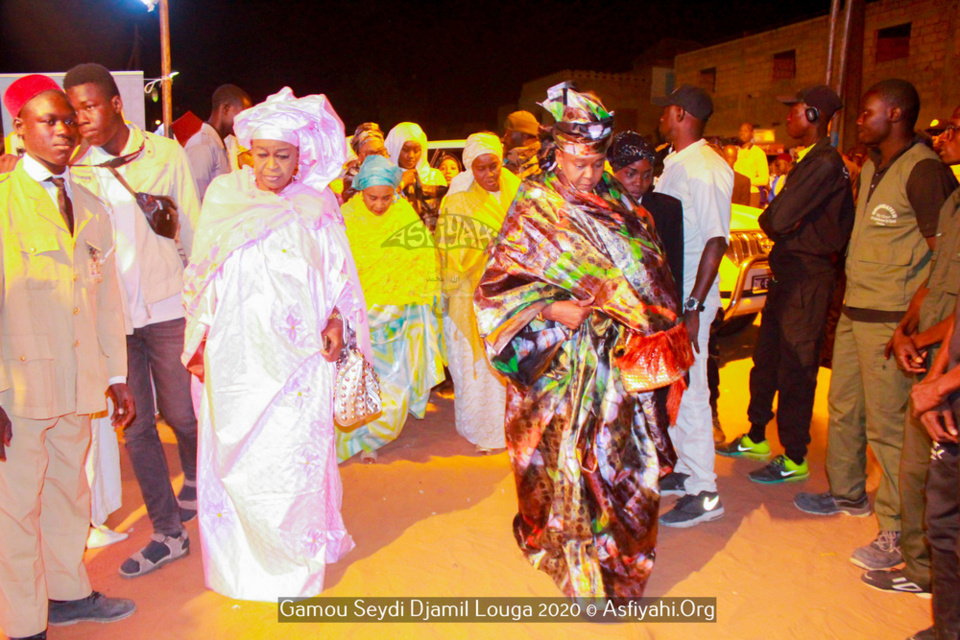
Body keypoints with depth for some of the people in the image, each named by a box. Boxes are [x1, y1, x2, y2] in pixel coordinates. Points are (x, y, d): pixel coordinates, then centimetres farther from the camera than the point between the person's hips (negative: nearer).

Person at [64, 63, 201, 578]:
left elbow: (194, 234, 4)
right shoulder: (71, 168, 4)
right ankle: (168, 533, 20)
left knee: (181, 414, 6)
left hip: (167, 307, -2)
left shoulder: (165, 154, 1)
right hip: (108, 314, 2)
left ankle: (196, 479, 40)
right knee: (135, 427, 6)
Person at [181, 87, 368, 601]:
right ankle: (241, 559, 26)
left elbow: (338, 275, 10)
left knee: (294, 454, 1)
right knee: (235, 455, 6)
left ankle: (296, 560, 20)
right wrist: (198, 342, 7)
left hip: (299, 352, -1)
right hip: (235, 354, 1)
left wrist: (336, 320, -6)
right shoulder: (225, 197, 7)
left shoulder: (316, 207, 5)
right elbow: (202, 274, 10)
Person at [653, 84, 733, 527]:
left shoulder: (705, 170, -15)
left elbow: (716, 241, -20)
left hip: (688, 299, -9)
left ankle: (704, 492, 10)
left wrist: (693, 307, -24)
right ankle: (686, 469, 32)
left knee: (688, 391, -2)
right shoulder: (674, 166, 13)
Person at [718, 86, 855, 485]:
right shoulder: (814, 160, 16)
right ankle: (757, 438, 32)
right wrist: (777, 225, 3)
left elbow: (777, 219, -24)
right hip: (788, 273, 10)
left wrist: (767, 221, -2)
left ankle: (795, 460, 11)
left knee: (795, 370, -1)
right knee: (766, 360, 17)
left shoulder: (825, 163, -17)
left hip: (806, 279, -10)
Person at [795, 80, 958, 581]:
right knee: (844, 408, 17)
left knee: (886, 423, -3)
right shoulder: (871, 167, 16)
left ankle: (898, 531, 10)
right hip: (855, 310, 9)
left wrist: (912, 323, -19)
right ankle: (848, 494, 35)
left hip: (891, 318, -9)